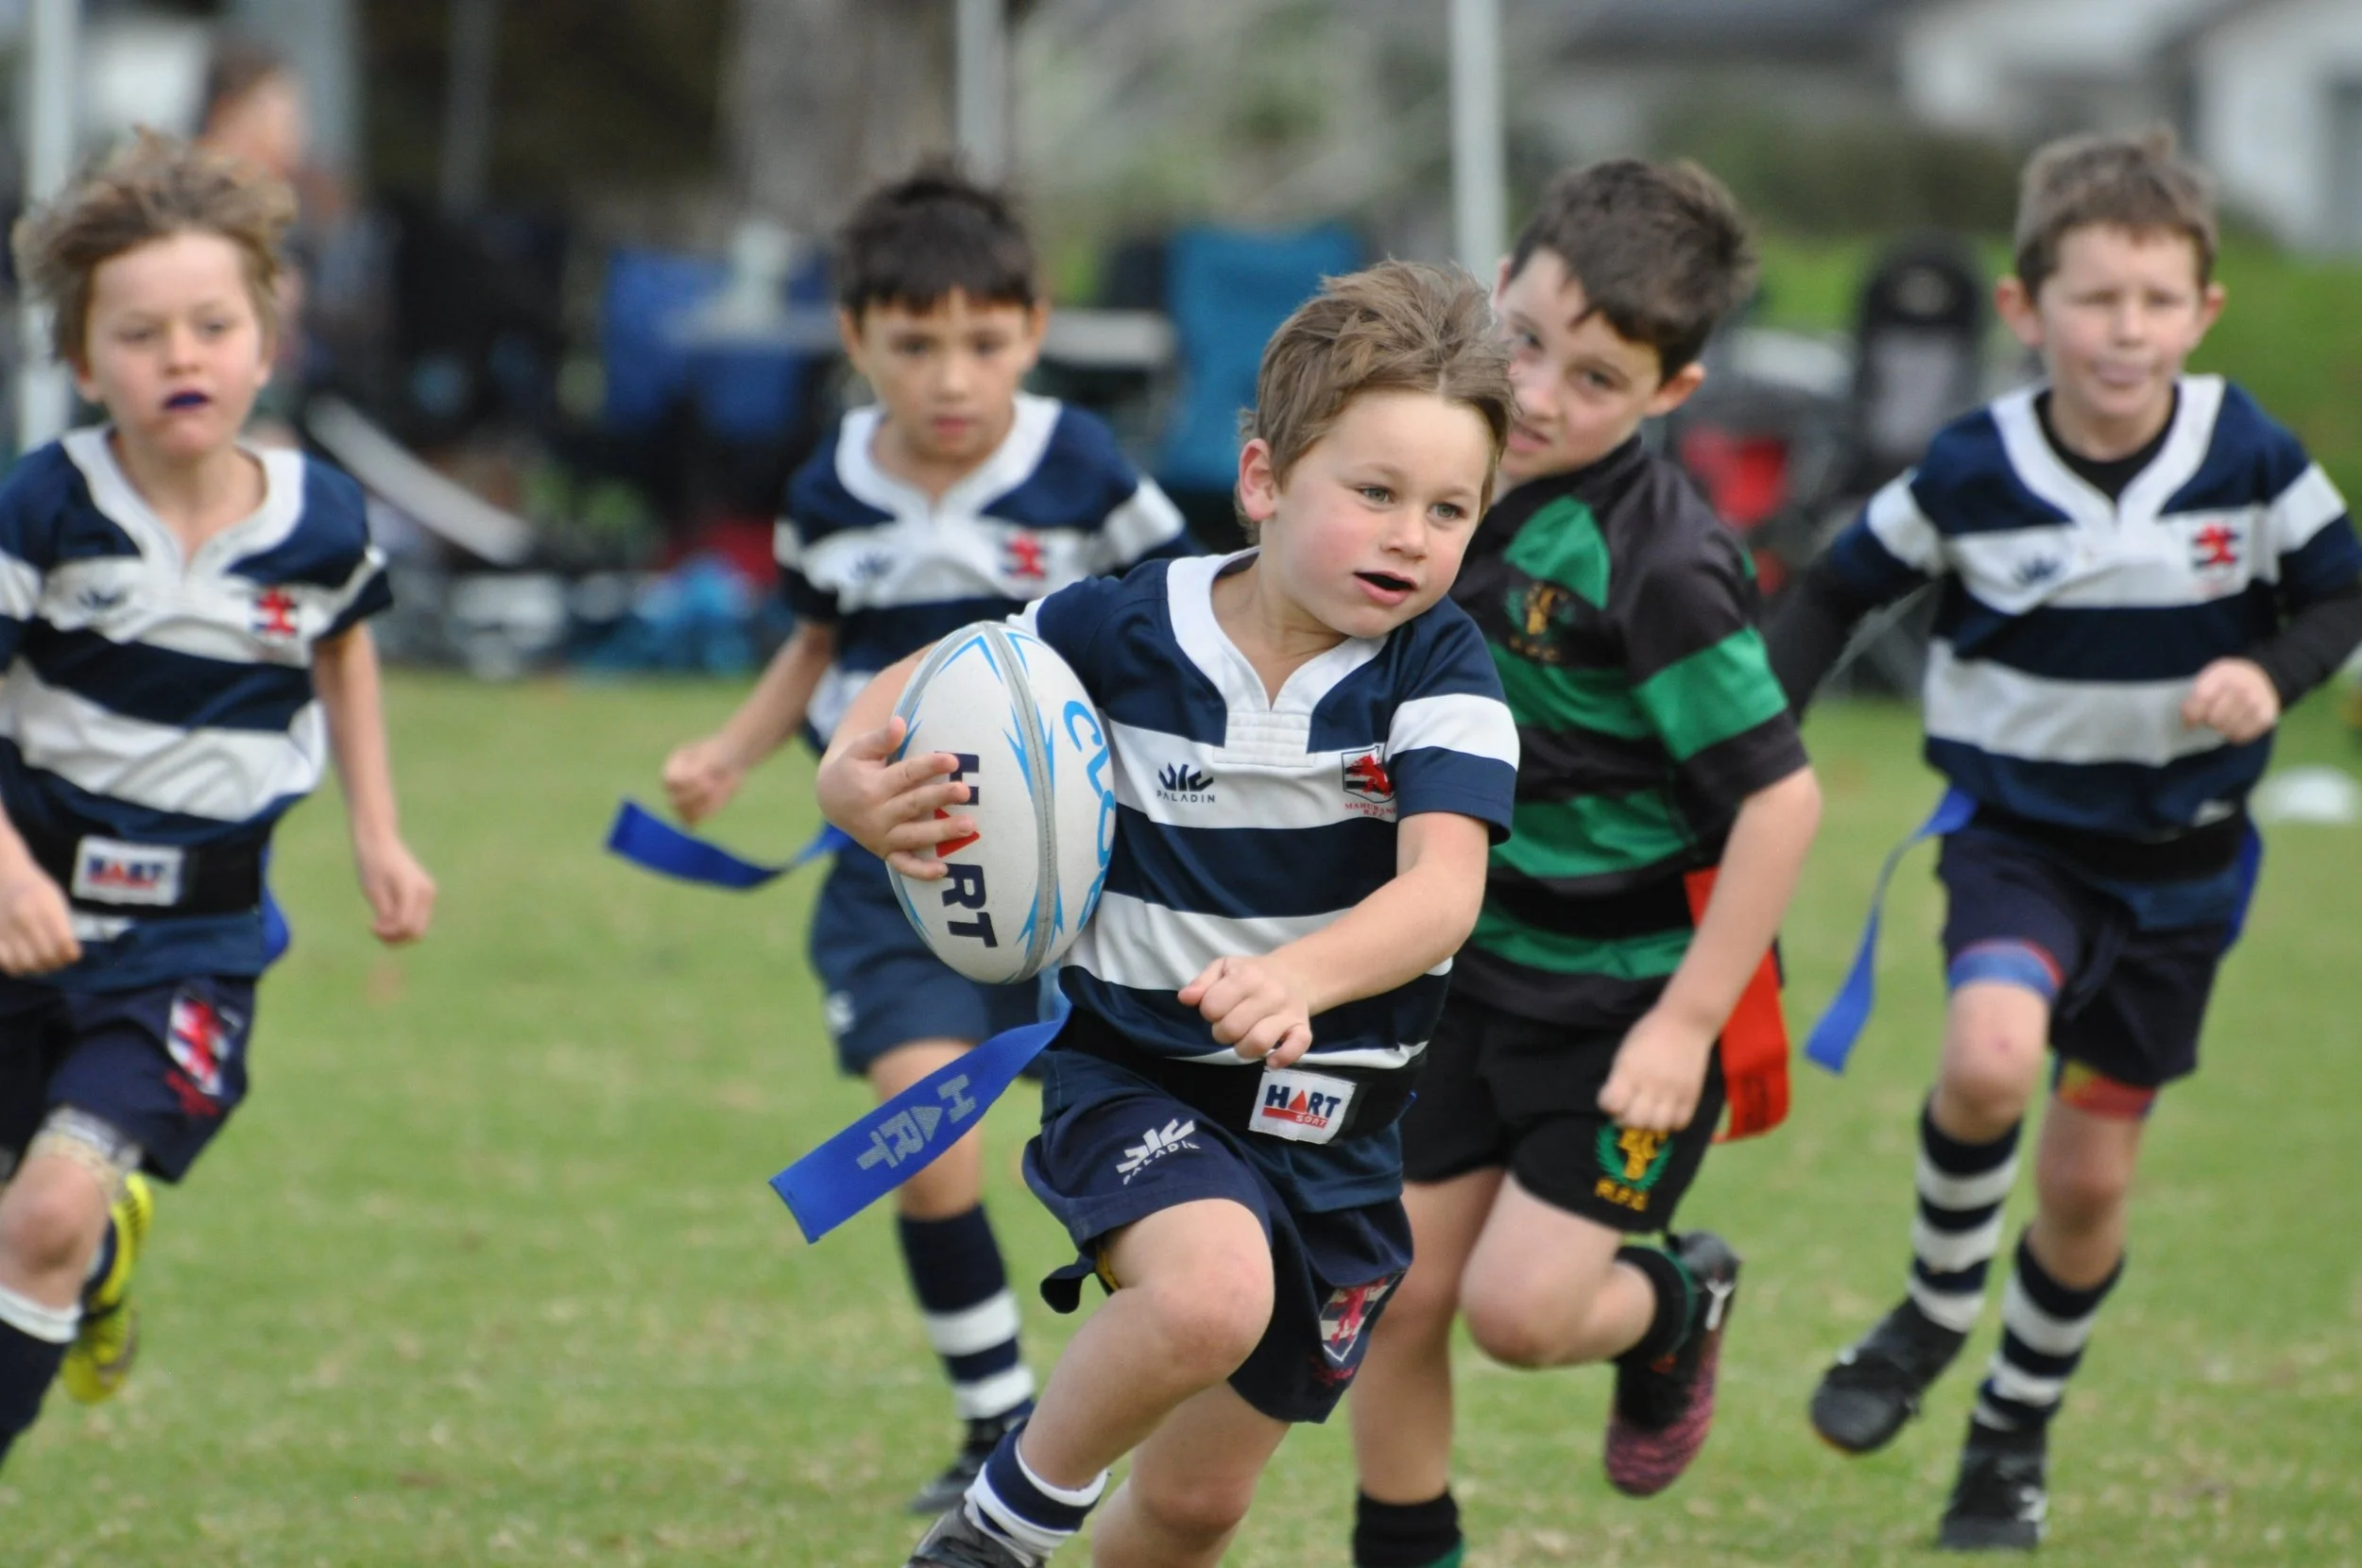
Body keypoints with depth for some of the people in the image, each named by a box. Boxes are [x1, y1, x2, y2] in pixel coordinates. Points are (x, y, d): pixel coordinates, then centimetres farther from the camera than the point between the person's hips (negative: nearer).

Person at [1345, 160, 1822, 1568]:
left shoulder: (1657, 564, -25)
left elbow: (1781, 796, -23)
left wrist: (1688, 1023, -21)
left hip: (1632, 988, -7)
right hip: (1477, 963, 7)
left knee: (1518, 1306, -9)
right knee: (1397, 1293, 5)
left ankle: (1674, 1307, 25)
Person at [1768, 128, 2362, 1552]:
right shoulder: (1973, 474, -14)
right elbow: (1841, 590, 1)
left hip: (2178, 858, 2)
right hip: (2018, 832, -1)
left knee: (2091, 1177, 8)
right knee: (1991, 1059, -31)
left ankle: (2017, 1434, 33)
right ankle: (1938, 1310, -2)